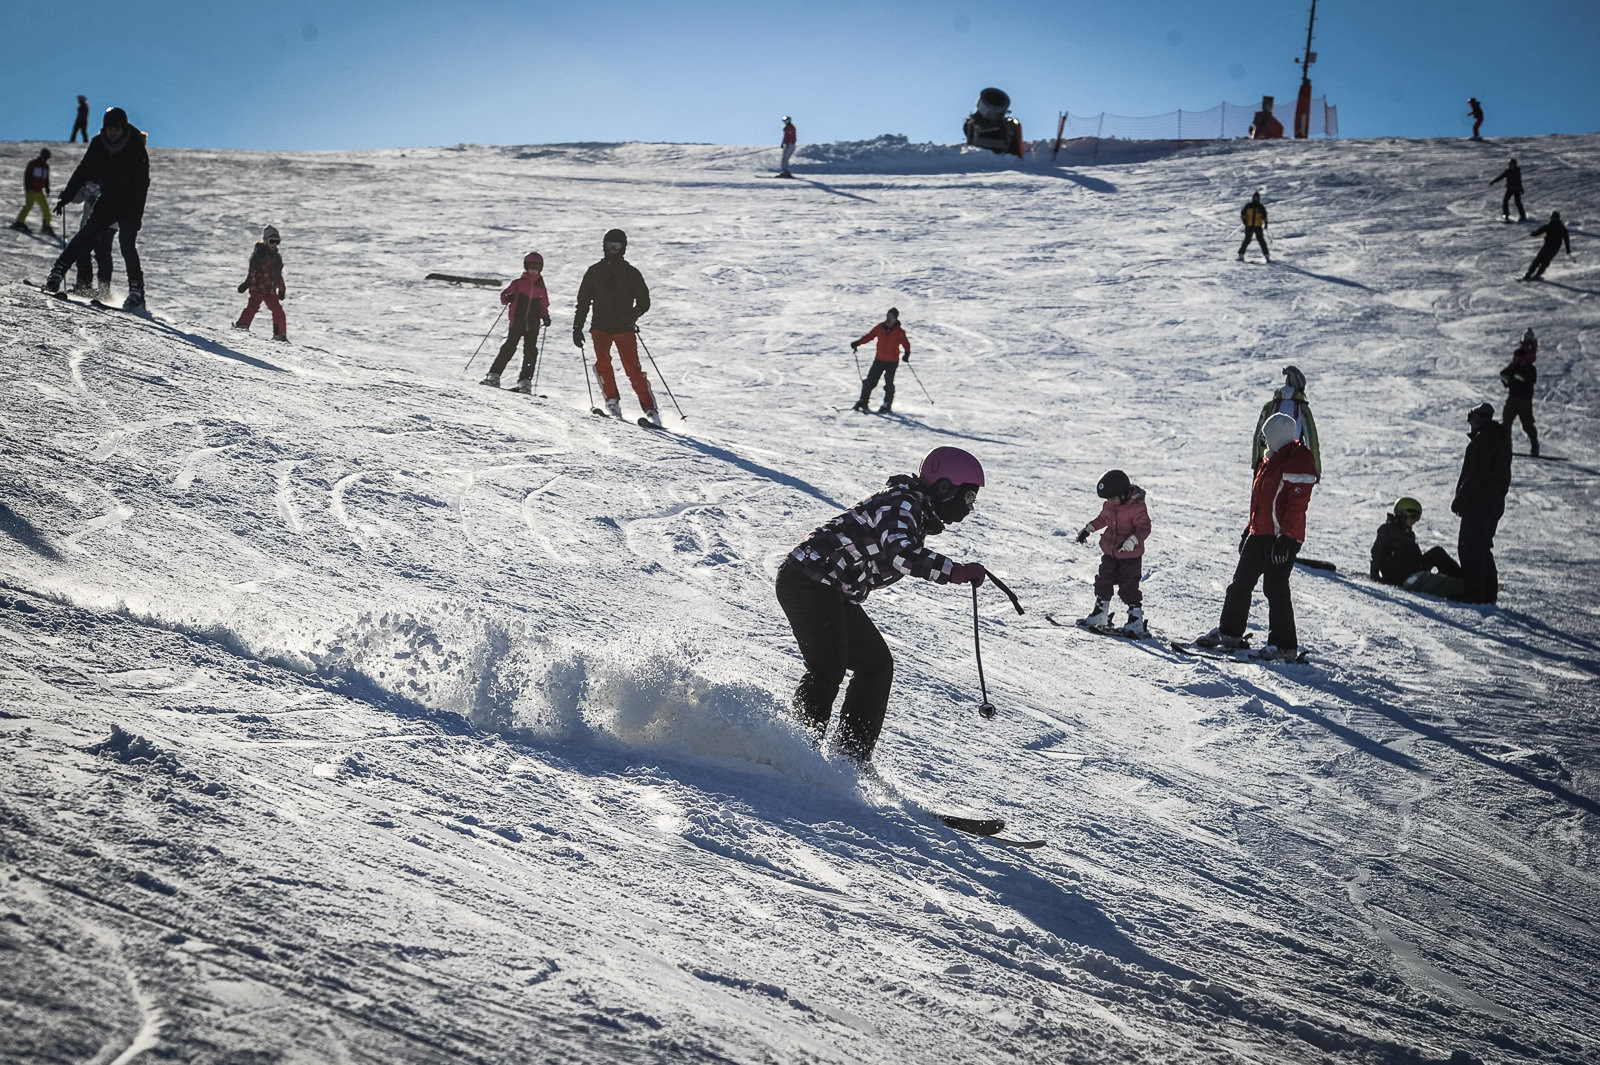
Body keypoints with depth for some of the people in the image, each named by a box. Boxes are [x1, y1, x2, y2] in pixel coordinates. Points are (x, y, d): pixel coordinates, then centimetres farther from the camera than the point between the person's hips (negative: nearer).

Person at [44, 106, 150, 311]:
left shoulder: (136, 148, -14)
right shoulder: (98, 145, 0)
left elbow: (142, 183, -16)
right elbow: (83, 172, 10)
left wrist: (136, 214, -24)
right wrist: (66, 197, 9)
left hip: (129, 207, -4)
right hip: (107, 203, 4)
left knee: (127, 244, -16)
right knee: (86, 236, -6)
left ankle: (136, 293, -14)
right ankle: (57, 273, -2)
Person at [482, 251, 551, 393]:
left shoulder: (540, 287, 13)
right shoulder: (518, 283, 4)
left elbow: (544, 306, 21)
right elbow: (504, 295, 3)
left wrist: (545, 317, 3)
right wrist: (508, 299, -21)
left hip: (533, 326, 3)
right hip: (516, 323, -3)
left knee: (531, 352, -5)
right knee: (509, 348, -12)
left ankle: (525, 382, 0)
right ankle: (493, 375, -6)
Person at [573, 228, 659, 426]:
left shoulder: (631, 274, 6)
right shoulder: (594, 272, 10)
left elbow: (644, 302, 4)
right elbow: (583, 302, 14)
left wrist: (632, 316, -16)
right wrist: (577, 327, 8)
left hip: (624, 328, -2)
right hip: (601, 326, 2)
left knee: (633, 368, -10)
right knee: (602, 361, -22)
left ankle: (650, 410, -9)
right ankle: (612, 401, -10)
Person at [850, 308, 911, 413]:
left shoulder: (899, 332, -8)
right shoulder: (880, 327, 1)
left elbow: (906, 343, -5)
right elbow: (869, 336, 10)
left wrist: (907, 353, -22)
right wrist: (857, 343, 2)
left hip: (892, 362, -4)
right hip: (879, 360, 4)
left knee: (888, 383, -6)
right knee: (870, 381, 4)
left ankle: (887, 405, 7)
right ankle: (863, 401, 14)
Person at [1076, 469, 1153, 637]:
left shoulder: (1137, 508, -22)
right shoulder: (1109, 505, 1)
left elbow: (1144, 528, -28)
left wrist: (1132, 540, -44)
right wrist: (1088, 529, 18)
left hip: (1130, 555, -7)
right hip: (1109, 552, 7)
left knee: (1128, 587, -7)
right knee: (1103, 581, 13)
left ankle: (1136, 621, 3)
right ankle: (1100, 616, 27)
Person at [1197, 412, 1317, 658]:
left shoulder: (1299, 464, -14)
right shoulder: (1271, 461, 17)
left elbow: (1297, 504, -21)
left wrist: (1286, 537, -26)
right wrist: (1250, 529, 23)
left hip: (1283, 537, -10)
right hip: (1259, 535, 10)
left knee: (1275, 588, -9)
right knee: (1241, 582, 13)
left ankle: (1284, 644, 0)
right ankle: (1229, 632, 25)